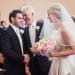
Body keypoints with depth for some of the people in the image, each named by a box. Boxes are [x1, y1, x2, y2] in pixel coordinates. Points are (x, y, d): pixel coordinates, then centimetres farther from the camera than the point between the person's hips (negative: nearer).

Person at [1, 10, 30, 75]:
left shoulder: (19, 31, 12)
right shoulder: (7, 32, -14)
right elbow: (7, 51, -22)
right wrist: (22, 58, -19)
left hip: (21, 66, 8)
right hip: (12, 68, -8)